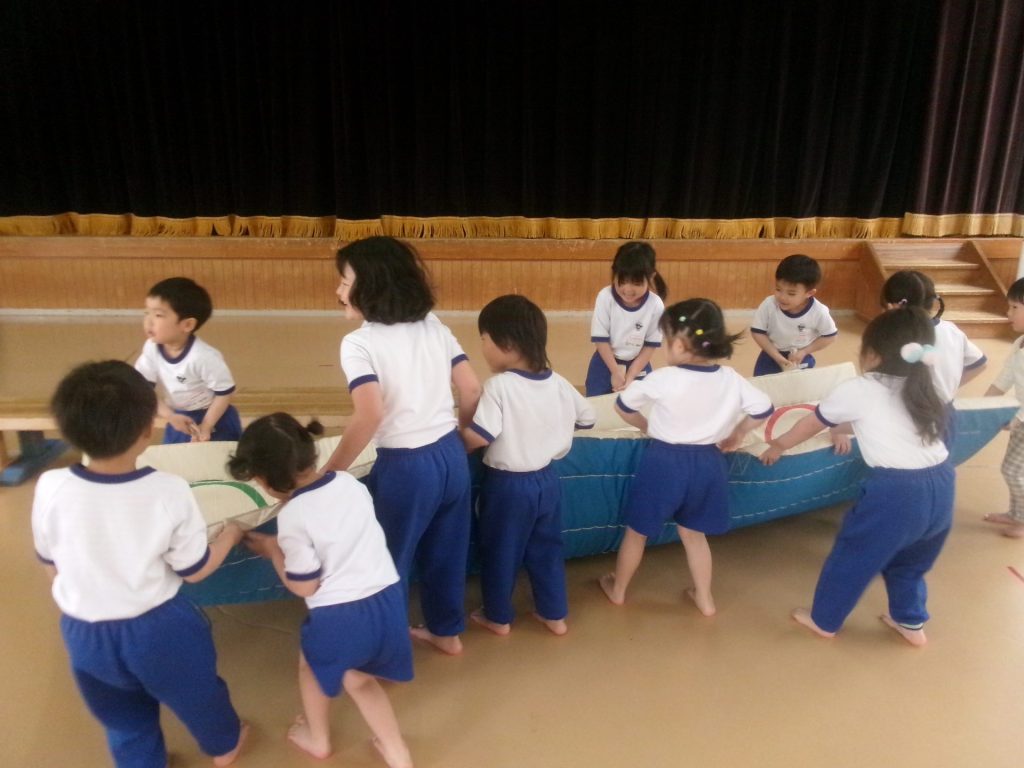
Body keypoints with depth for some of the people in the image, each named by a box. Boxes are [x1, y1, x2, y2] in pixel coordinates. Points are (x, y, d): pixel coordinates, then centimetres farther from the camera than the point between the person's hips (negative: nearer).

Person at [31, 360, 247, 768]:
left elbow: (52, 566, -3)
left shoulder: (50, 488, -21)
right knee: (195, 694, 29)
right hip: (159, 628, -1)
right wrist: (230, 535, 7)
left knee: (123, 720, 29)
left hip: (85, 635, 2)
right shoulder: (169, 491, -26)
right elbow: (194, 569, -12)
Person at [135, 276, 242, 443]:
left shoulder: (202, 356, -30)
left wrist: (205, 428, -16)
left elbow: (225, 392, -21)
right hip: (179, 418, 5)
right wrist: (169, 415, -17)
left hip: (214, 419, -5)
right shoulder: (151, 348, -14)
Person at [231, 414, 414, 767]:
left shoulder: (293, 516, -18)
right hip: (388, 600, 5)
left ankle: (317, 738, 51)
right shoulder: (350, 482, 0)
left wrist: (273, 550, 3)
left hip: (340, 616, -5)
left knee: (311, 664, 29)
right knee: (357, 677, 29)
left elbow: (304, 586, -11)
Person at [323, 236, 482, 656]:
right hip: (452, 456, 6)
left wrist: (329, 474, -14)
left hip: (405, 467, -6)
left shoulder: (359, 343, -13)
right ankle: (447, 631, 42)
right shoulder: (434, 326, 4)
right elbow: (472, 390, 4)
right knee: (445, 553, 23)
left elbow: (369, 417, -24)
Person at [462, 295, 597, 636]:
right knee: (547, 548, 21)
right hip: (547, 480, 6)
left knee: (499, 552, 15)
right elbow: (588, 418, 9)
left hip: (507, 485, -6)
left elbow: (479, 437, -29)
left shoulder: (499, 386, -23)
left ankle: (498, 617, 32)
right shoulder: (559, 383, -3)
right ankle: (555, 615, 33)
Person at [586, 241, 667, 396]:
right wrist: (616, 372, -13)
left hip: (638, 366, 1)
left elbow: (651, 345, -9)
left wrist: (630, 376, -12)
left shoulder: (656, 305, -18)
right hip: (605, 364, 0)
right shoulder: (605, 297, -21)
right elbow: (600, 339, -15)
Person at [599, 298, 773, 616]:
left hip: (665, 462, -4)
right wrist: (737, 434, 18)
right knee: (694, 534, 25)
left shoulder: (664, 379, -17)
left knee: (637, 532, 17)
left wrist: (646, 426, 15)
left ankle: (617, 589, 34)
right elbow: (764, 408, 3)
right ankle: (705, 599, 34)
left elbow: (623, 405, -3)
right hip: (707, 463, 4)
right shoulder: (731, 379, -7)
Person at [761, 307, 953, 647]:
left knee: (851, 556, 14)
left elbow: (811, 423, 11)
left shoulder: (858, 390, -2)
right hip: (940, 486, 7)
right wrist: (849, 428, 47)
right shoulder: (921, 388, 15)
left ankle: (824, 620, 31)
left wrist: (778, 445, 26)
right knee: (911, 560, 29)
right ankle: (910, 623, 44)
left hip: (896, 492, -7)